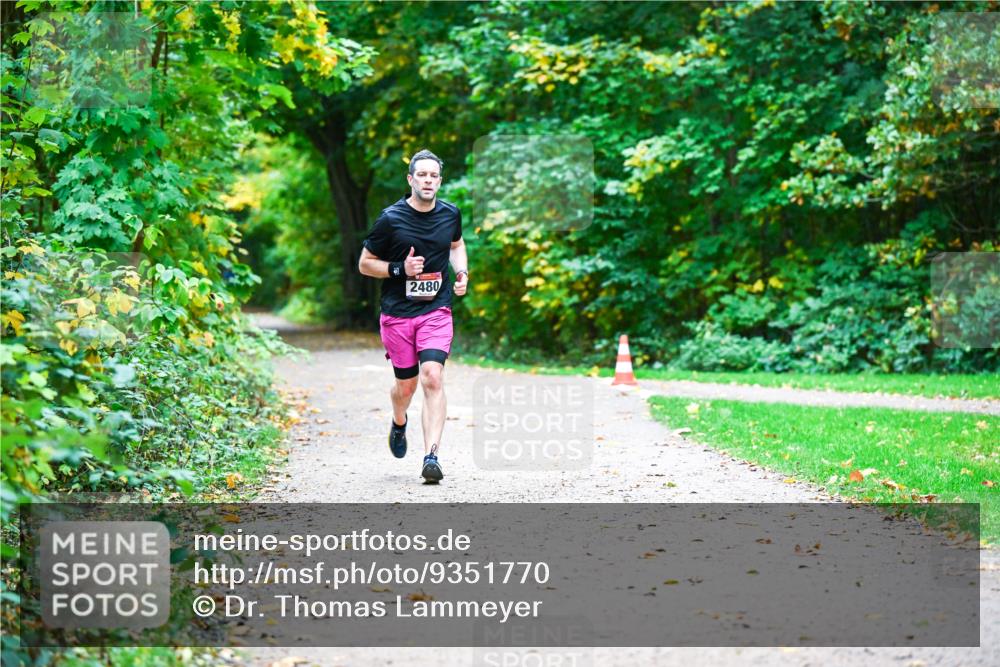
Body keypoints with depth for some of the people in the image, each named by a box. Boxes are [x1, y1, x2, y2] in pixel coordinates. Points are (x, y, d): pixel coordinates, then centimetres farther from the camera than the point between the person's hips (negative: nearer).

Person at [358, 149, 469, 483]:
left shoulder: (451, 214, 3)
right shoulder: (390, 218, -7)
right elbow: (364, 263, 1)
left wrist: (462, 273, 7)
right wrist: (400, 269, -15)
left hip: (437, 311, 1)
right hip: (397, 314, -1)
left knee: (432, 377, -17)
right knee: (406, 385, 9)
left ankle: (431, 456, -20)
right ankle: (399, 424, 45)